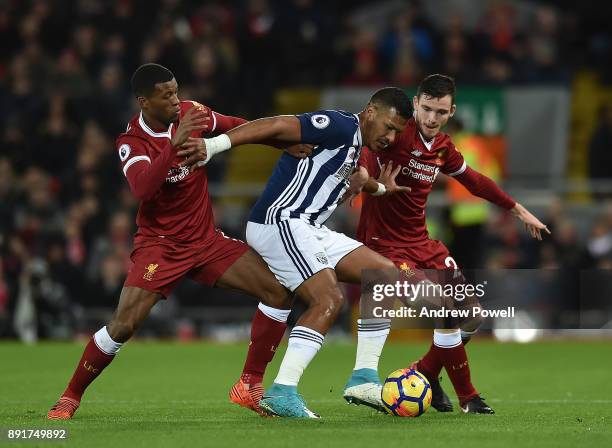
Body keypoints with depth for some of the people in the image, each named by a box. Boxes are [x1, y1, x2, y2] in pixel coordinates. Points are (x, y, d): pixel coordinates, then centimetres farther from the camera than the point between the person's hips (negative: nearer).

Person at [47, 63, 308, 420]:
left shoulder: (190, 112, -4)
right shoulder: (132, 143, -16)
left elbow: (235, 127, 13)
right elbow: (142, 188, -36)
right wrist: (175, 143, -44)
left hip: (207, 240, 5)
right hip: (160, 244, -5)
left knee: (279, 292, -9)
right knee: (124, 324, -20)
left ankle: (251, 387, 1)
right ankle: (71, 397, 2)